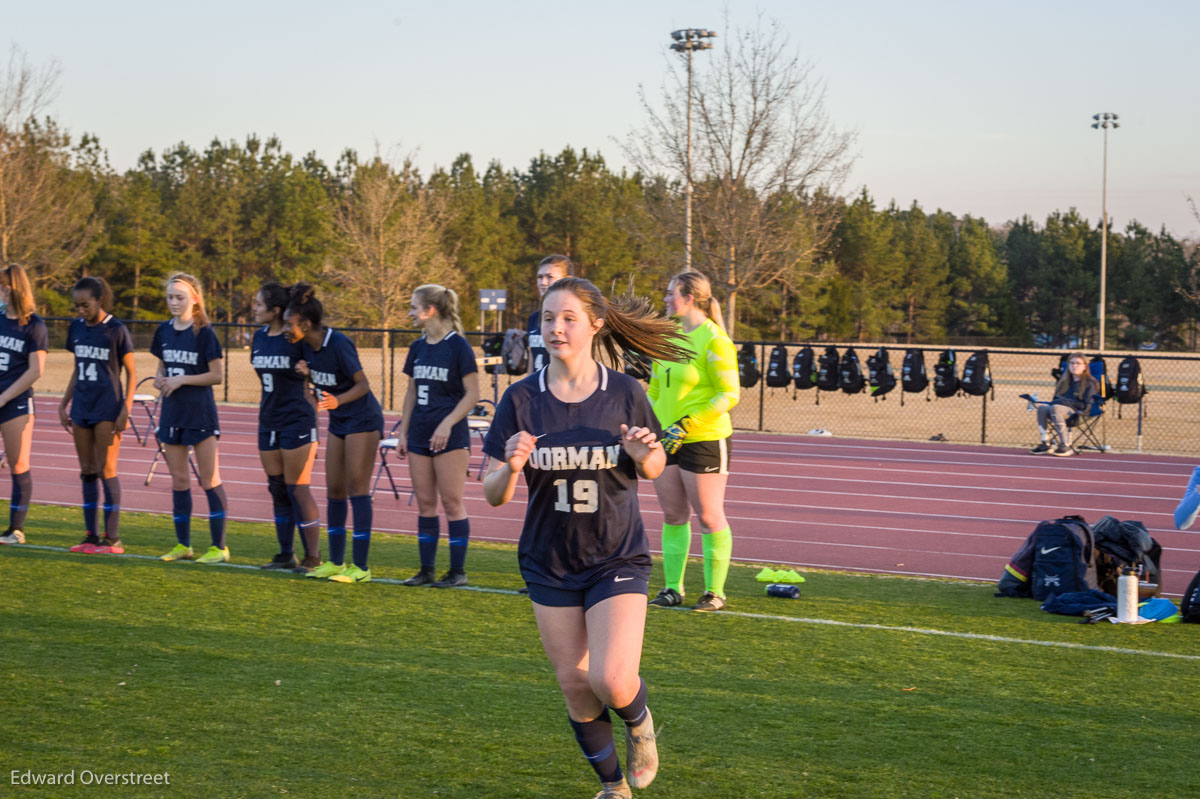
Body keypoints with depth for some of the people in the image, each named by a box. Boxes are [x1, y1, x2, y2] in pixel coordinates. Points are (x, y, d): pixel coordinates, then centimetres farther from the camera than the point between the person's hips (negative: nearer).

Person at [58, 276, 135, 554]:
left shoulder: (116, 330, -8)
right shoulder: (77, 328, 8)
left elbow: (131, 373, -5)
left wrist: (126, 410, -12)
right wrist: (63, 404, 15)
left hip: (108, 408, -6)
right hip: (82, 407, 6)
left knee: (106, 471, -6)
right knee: (87, 472, 7)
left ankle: (112, 538, -2)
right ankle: (91, 535, 13)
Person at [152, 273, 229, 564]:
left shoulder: (204, 332, -9)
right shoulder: (164, 331, 8)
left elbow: (217, 375, -11)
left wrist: (181, 380, -16)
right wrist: (159, 379, -3)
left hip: (201, 413, -6)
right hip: (172, 413, 6)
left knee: (209, 480, -3)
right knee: (178, 480, 9)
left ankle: (219, 546, 1)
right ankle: (183, 544, 17)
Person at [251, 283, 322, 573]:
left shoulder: (297, 339, -12)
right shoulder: (259, 337, 8)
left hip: (297, 421, -7)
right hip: (269, 422, 7)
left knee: (297, 489, -5)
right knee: (277, 490, 11)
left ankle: (313, 557, 3)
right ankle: (286, 555, 19)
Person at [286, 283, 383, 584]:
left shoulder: (339, 344, -23)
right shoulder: (307, 345, 0)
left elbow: (363, 384, -19)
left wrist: (337, 400, -36)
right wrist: (308, 373, -8)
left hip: (363, 420, -8)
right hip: (338, 423, 8)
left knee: (357, 488, -8)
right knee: (334, 490, 9)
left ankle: (360, 566, -6)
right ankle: (336, 562, 17)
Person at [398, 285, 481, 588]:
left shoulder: (458, 346, -10)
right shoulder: (418, 348, 10)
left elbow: (472, 394, -10)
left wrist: (447, 424, -18)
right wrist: (403, 433, 13)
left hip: (450, 437, -7)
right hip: (420, 436, 7)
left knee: (451, 502, -3)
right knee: (424, 503, 8)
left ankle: (458, 571, 4)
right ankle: (426, 569, 14)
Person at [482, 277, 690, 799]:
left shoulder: (624, 393, -8)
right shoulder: (521, 399, -6)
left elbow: (653, 469, 6)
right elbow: (494, 495, -6)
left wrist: (644, 455, -17)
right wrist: (511, 467, -28)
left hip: (617, 559, -2)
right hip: (549, 564, 2)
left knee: (612, 683, -16)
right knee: (574, 687, 7)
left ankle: (639, 722, 20)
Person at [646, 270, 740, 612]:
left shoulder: (713, 340, -13)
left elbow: (729, 394, -16)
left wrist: (685, 425, -19)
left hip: (704, 440, -7)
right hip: (667, 439, 7)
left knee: (708, 517, 1)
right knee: (673, 515, 10)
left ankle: (714, 592, 10)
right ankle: (672, 588, 17)